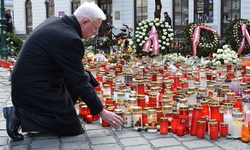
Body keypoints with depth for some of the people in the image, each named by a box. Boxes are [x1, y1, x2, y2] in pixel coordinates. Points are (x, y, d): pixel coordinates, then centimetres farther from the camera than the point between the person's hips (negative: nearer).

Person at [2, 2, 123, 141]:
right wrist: (101, 112, -10)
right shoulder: (70, 39, -25)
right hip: (34, 89, -10)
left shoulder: (54, 21, 4)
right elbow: (80, 83, -19)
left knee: (86, 77, 13)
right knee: (72, 128, -3)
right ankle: (20, 114, -5)